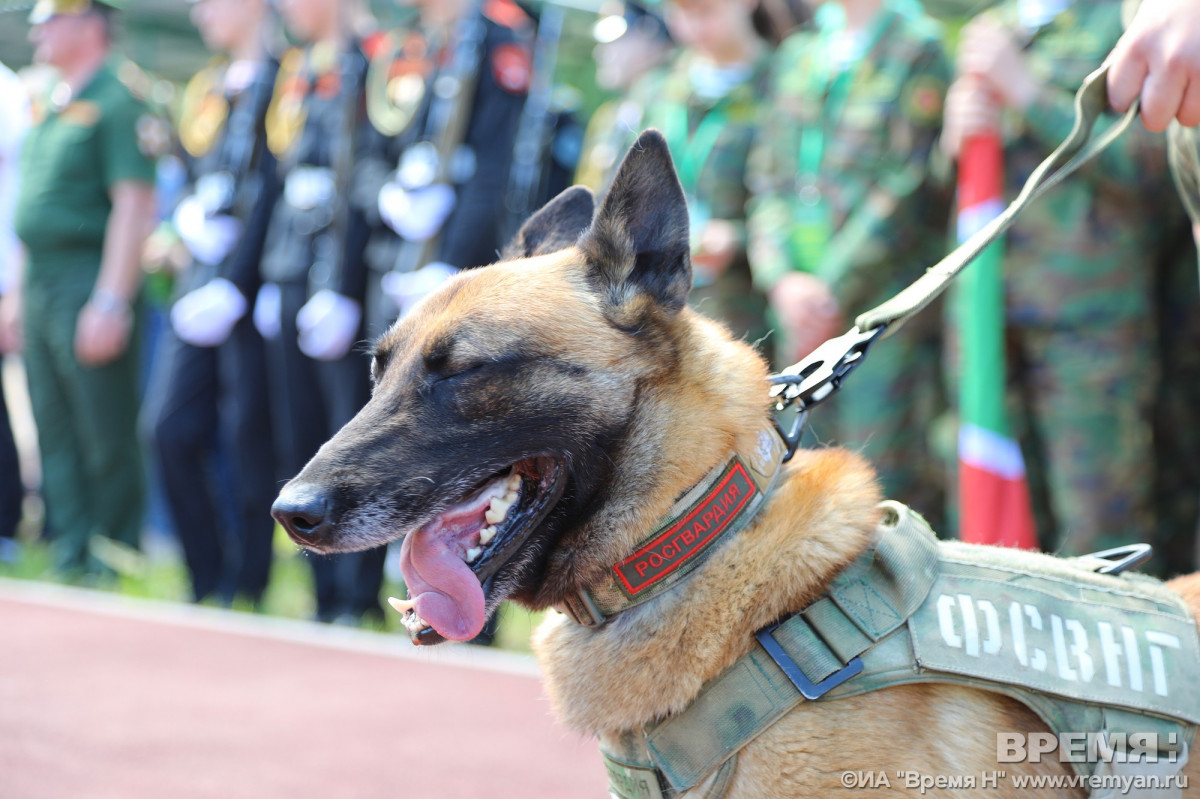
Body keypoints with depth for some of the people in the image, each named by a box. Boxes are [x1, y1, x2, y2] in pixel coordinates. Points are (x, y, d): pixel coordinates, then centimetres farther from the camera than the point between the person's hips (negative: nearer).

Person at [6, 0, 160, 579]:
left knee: (107, 438, -4)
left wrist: (111, 301, -22)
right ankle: (70, 559, 15)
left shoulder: (117, 103, -10)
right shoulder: (50, 107, 18)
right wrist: (18, 290, 20)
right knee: (55, 434, 10)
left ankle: (114, 570, 3)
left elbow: (134, 205, -17)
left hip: (87, 284, -9)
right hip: (38, 286, 9)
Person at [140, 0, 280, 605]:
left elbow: (274, 190, -15)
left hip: (255, 280, -8)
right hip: (202, 275, 8)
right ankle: (209, 583, 16)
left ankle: (246, 591, 10)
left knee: (249, 438, -2)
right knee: (169, 428, 4)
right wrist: (191, 218, 1)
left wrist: (232, 284, -18)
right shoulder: (209, 85, 17)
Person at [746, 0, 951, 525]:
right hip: (801, 310, 6)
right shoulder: (795, 56, 16)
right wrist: (783, 277, -3)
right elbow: (767, 180, 14)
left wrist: (834, 291, -11)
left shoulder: (921, 48, -5)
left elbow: (908, 192, -11)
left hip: (884, 305, -6)